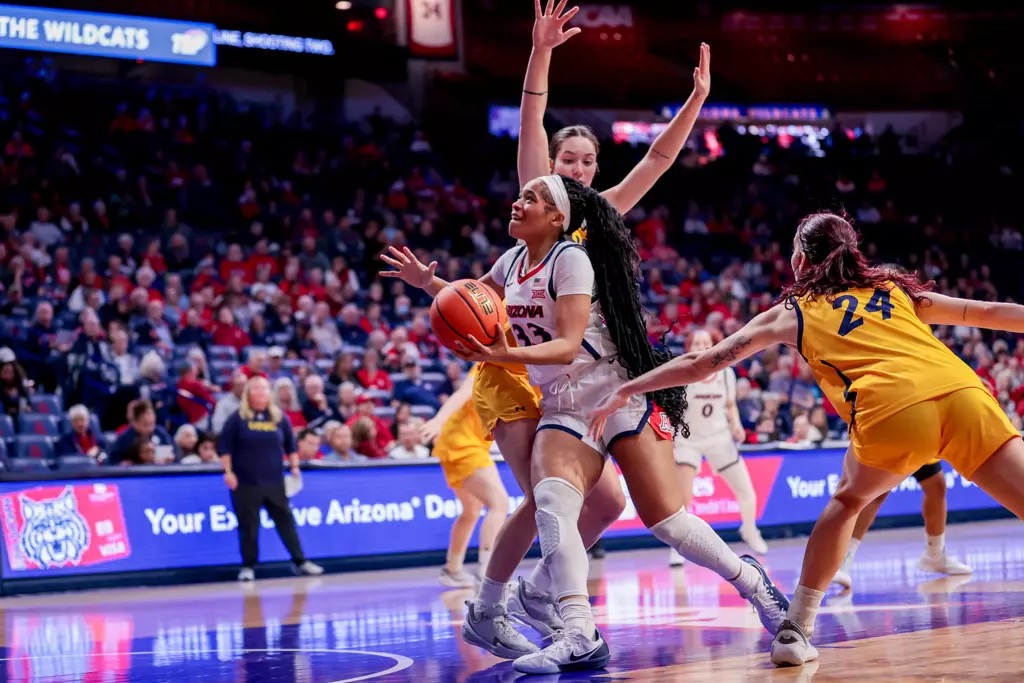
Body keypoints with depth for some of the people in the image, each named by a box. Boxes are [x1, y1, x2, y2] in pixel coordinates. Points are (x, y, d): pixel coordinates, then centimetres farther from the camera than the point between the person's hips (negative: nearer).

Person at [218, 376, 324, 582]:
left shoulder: (279, 417, 7)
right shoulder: (238, 418, -1)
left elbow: (290, 445, 15)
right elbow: (224, 447, -1)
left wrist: (294, 467, 6)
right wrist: (228, 472, -9)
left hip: (275, 482, 2)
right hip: (245, 483, -2)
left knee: (286, 521, 4)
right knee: (248, 526, 1)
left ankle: (300, 562, 10)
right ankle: (248, 566, 11)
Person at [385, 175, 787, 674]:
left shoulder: (571, 259, -14)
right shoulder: (514, 262, 9)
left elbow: (568, 345, -21)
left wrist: (508, 355, -35)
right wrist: (426, 281, 9)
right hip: (564, 407, 6)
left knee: (664, 518, -8)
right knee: (551, 502, -21)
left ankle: (752, 582, 18)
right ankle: (579, 637, -29)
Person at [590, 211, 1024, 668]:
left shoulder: (793, 313, 25)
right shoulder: (896, 288, 32)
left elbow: (700, 364, 29)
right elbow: (987, 313, 34)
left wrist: (627, 391, 39)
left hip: (890, 412, -1)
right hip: (963, 392, 1)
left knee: (847, 500, 26)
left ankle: (795, 630, 23)